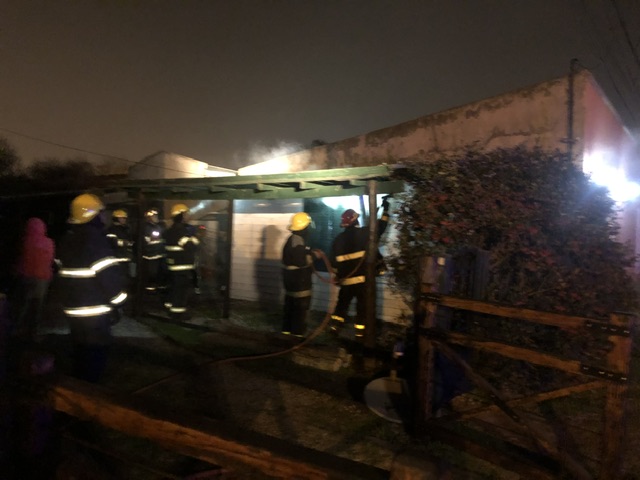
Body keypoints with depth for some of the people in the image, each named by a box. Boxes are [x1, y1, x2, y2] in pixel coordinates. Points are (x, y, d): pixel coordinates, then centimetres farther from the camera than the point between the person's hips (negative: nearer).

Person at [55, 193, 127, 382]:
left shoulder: (66, 240, 9)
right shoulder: (96, 239, -19)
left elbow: (61, 272, 18)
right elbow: (110, 276, -22)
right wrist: (117, 303, -12)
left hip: (72, 310, 9)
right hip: (95, 312, -9)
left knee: (80, 352, 22)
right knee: (95, 355, 3)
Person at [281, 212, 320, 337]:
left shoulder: (293, 239, 12)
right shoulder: (297, 240, -22)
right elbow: (301, 261, -28)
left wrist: (311, 253, 8)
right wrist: (314, 255, -15)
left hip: (292, 277, 10)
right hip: (298, 279, -10)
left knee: (291, 304, 17)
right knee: (301, 306, -1)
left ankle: (287, 329, 26)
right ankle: (298, 332, 6)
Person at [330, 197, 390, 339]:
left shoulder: (338, 239, 3)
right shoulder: (364, 233, -8)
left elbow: (334, 262, 5)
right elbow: (380, 227, -2)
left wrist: (338, 277, 17)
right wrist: (385, 209, 8)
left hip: (346, 280, 4)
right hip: (363, 279, -3)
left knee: (342, 304, 21)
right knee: (362, 307, 6)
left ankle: (335, 327, 22)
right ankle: (360, 334, 10)